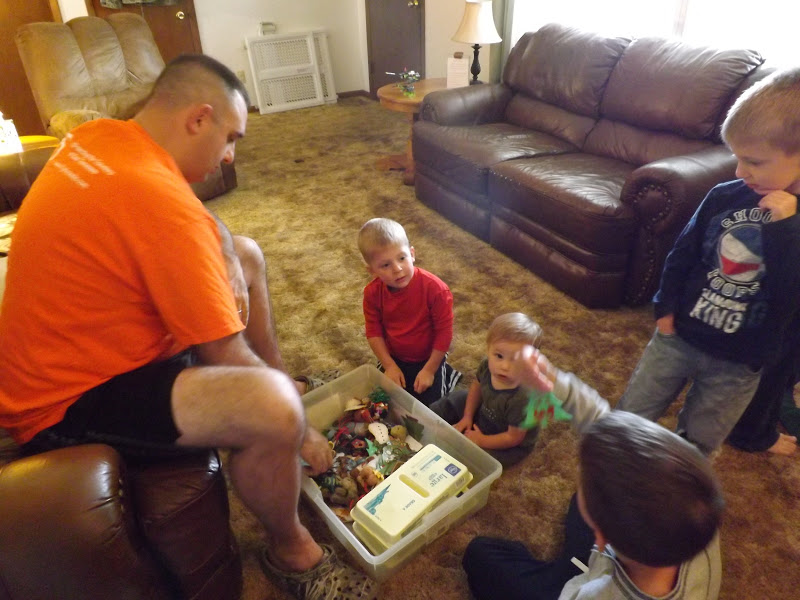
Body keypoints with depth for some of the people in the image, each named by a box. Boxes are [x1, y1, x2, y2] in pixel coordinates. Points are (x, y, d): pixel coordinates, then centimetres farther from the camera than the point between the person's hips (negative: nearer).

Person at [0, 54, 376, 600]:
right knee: (274, 406, -34)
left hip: (78, 343, 10)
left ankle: (285, 383, 26)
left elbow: (198, 222, 13)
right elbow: (228, 360, -26)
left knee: (246, 255, 13)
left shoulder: (95, 136, -3)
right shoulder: (161, 202, -31)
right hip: (67, 403, -10)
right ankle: (290, 552, -2)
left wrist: (224, 257, -6)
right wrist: (300, 432, -11)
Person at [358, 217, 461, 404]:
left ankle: (447, 376, 22)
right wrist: (389, 366, -12)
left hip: (428, 358, -3)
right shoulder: (373, 292, -17)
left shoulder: (435, 288, -28)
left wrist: (429, 370, -16)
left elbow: (444, 331, -20)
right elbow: (374, 332, -7)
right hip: (394, 358, 3)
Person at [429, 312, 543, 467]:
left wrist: (481, 441, -17)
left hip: (511, 446, -6)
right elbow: (477, 386, 1)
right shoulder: (487, 366, -24)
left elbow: (514, 437, -26)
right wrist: (467, 416, 1)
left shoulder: (522, 398, -41)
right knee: (456, 398, 13)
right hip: (485, 415, 6)